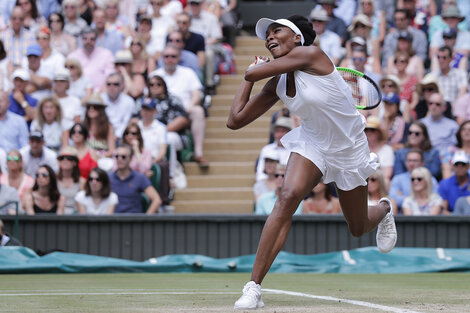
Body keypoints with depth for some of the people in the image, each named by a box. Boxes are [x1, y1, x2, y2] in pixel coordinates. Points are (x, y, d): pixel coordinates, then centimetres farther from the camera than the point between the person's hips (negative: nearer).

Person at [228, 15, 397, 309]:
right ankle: (254, 288, -31)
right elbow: (235, 120, -6)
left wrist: (255, 69, -3)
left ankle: (384, 209, 56)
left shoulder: (311, 54, -26)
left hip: (350, 151, -3)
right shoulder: (276, 86, -8)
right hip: (312, 145, 3)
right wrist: (250, 80, -1)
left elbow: (252, 73, -26)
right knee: (288, 197, -28)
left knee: (358, 228, 14)